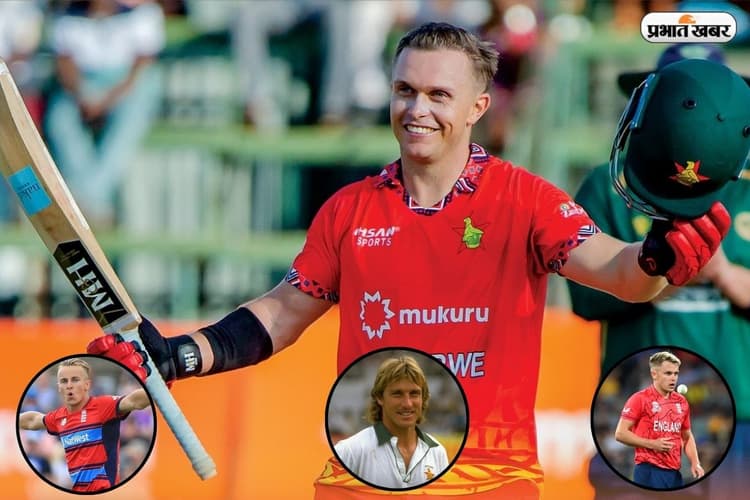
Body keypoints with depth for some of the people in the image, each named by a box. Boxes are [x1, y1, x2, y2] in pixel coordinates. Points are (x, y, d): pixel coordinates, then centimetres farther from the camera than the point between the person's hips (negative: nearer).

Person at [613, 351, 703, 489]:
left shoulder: (682, 402, 14)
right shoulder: (640, 399, -5)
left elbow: (687, 436, 24)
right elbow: (620, 433, -7)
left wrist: (695, 463, 8)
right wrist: (652, 444, -15)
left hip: (674, 472, 6)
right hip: (649, 471, -6)